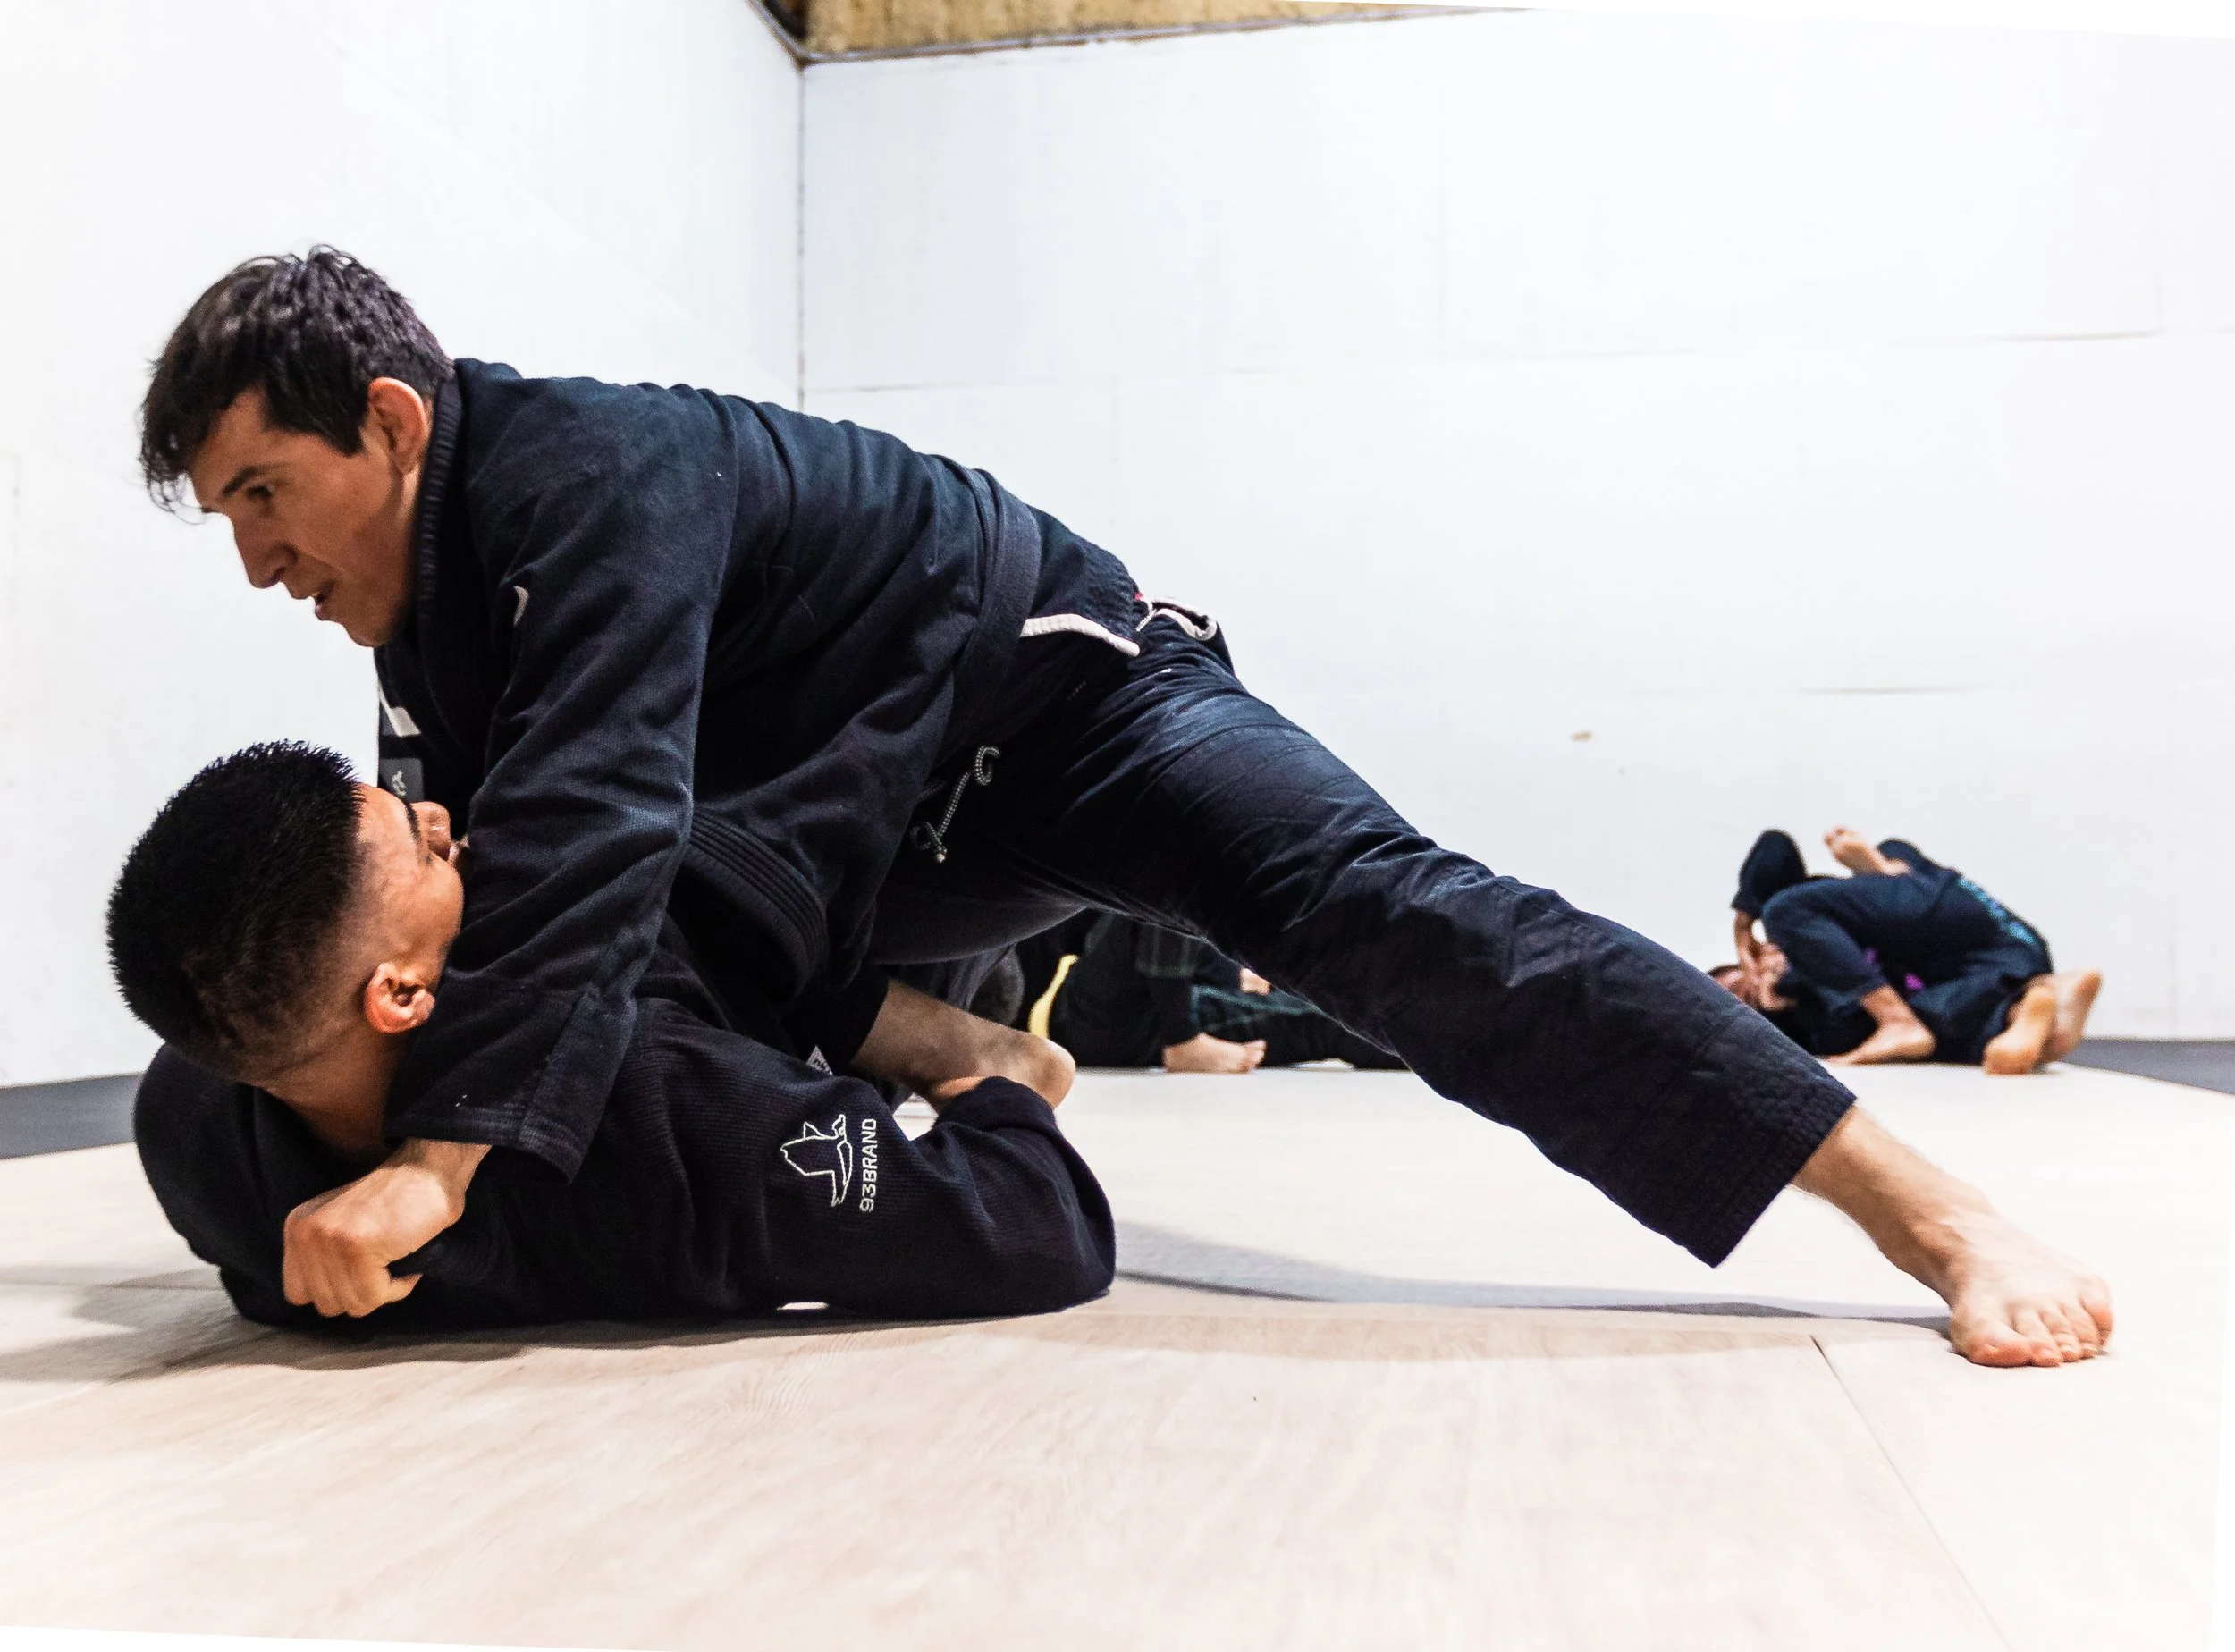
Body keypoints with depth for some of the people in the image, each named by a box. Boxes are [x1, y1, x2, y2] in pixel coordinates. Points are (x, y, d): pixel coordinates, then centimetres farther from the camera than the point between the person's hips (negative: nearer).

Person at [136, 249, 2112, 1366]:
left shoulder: (590, 480, -28)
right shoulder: (433, 631, 2)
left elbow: (592, 815, -41)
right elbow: (493, 874, 7)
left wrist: (439, 1153, -48)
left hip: (1050, 692, -9)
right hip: (871, 811, 9)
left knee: (1369, 908, -29)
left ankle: (1940, 1215, -30)